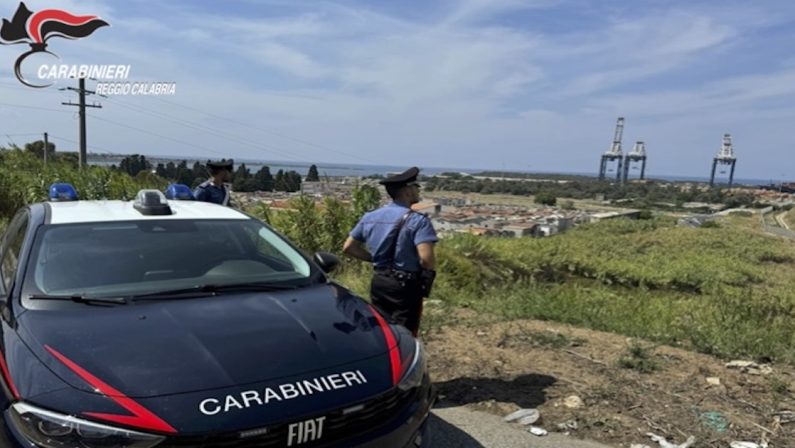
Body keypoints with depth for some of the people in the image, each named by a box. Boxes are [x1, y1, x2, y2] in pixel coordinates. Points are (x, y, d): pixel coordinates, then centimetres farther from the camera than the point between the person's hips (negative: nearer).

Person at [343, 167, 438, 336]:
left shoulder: (370, 217, 6)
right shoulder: (418, 220, -16)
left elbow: (348, 247, 10)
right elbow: (426, 258, -27)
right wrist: (429, 271, -5)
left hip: (378, 282, 7)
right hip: (406, 285, -6)